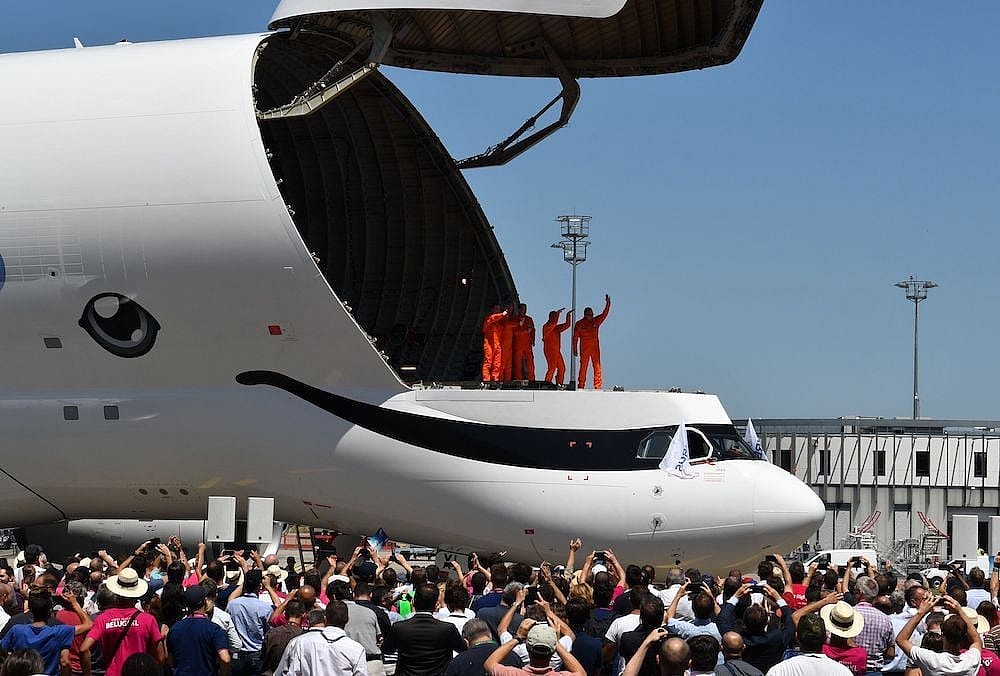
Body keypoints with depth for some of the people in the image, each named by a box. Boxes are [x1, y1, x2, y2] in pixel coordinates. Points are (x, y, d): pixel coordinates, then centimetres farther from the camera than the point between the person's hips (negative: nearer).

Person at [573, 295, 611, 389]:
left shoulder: (596, 321, 8)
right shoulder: (579, 324, -1)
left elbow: (605, 314, 4)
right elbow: (575, 337, 2)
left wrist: (608, 304, -8)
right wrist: (575, 349, -2)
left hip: (595, 348, 3)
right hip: (584, 349, -3)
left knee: (597, 367, -2)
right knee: (583, 367, -1)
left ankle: (597, 386, -1)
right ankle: (581, 386, 4)